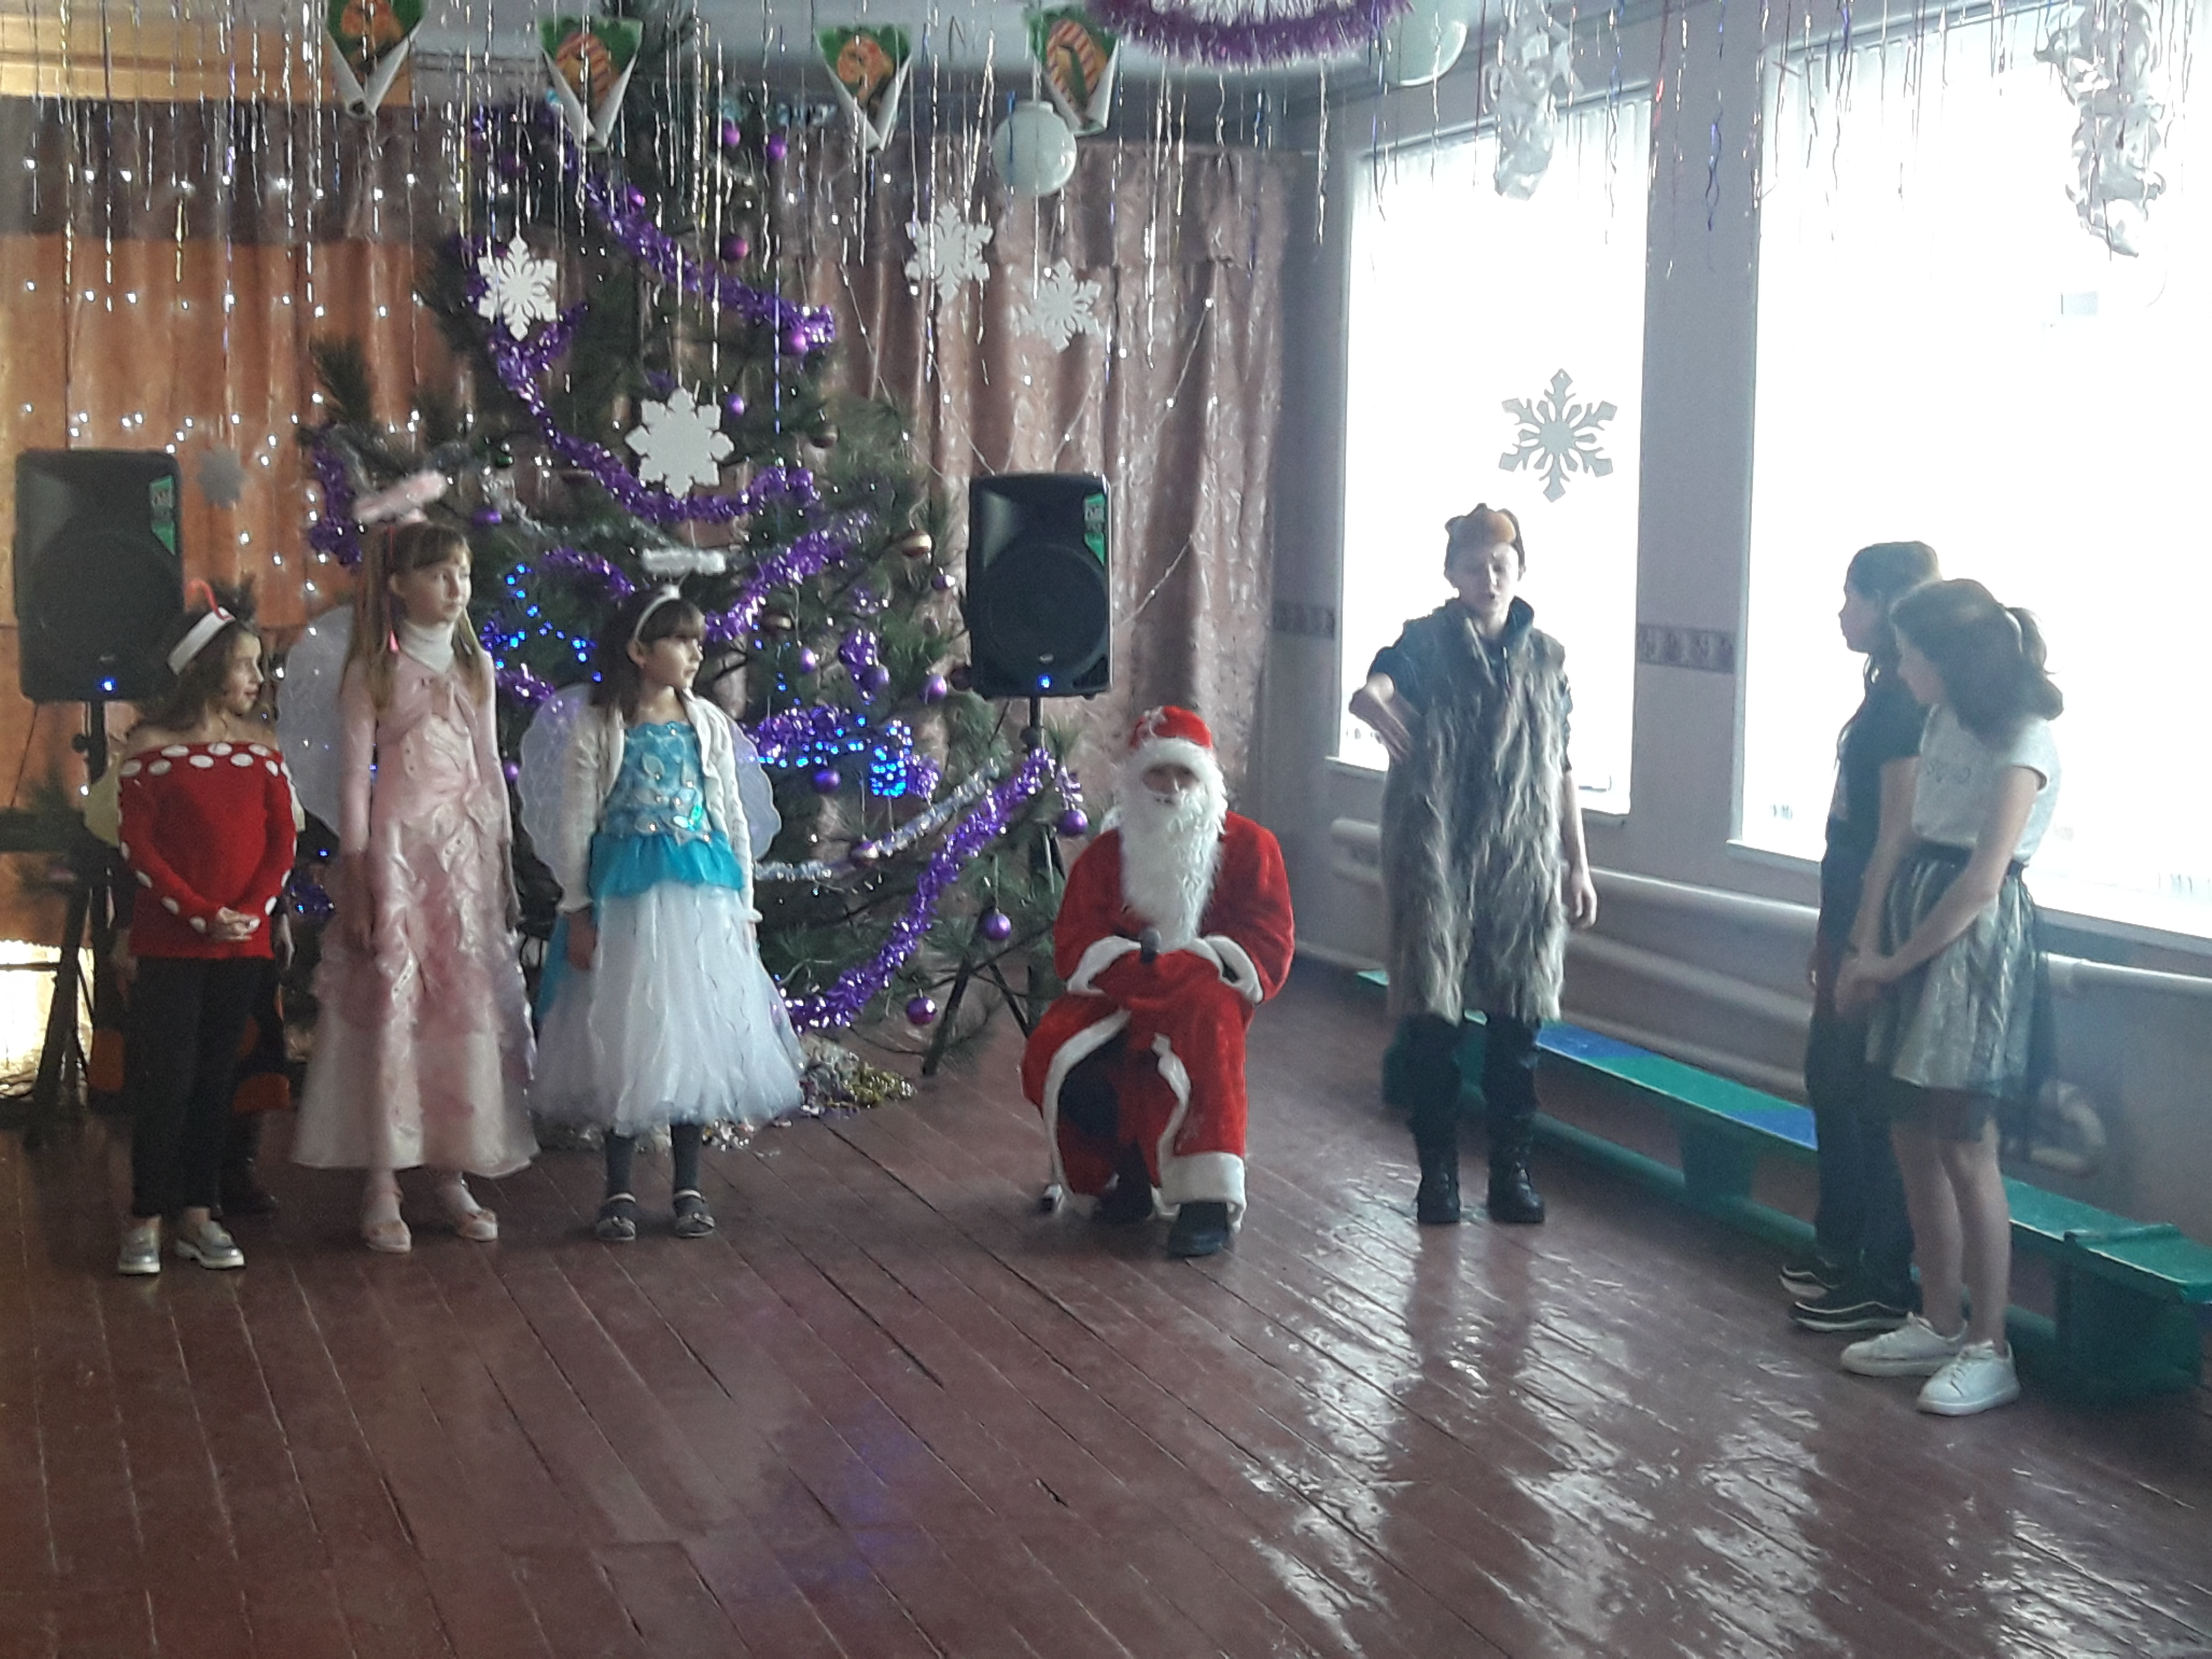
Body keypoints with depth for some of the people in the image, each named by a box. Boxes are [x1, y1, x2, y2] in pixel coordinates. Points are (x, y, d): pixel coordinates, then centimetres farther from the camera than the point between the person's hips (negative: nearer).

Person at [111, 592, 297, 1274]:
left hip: (241, 945, 4)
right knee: (164, 1080, -3)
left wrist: (253, 910, -11)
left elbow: (282, 844, 5)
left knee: (215, 1081, 9)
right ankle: (147, 1218, 6)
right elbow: (135, 844, -8)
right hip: (167, 945, -4)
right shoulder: (151, 748, -5)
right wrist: (201, 913, -15)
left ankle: (199, 1214, 17)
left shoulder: (261, 750, 7)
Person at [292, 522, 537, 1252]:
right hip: (397, 843, -5)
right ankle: (382, 1185, -1)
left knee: (467, 1005, 4)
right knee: (391, 1004, -6)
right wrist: (356, 879, -9)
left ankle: (454, 1172, 13)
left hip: (466, 848, 5)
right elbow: (353, 776, -4)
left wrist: (502, 862, 11)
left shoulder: (475, 667, 11)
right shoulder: (374, 672, -2)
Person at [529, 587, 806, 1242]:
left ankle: (688, 1185, 17)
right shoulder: (600, 728, -3)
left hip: (702, 894, 3)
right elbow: (575, 825, -2)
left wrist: (742, 906, 7)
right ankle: (619, 1189, 13)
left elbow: (732, 819, 9)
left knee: (694, 1035, 6)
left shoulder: (708, 724, 6)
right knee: (622, 1038, 1)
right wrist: (577, 910, -6)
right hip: (623, 894, -3)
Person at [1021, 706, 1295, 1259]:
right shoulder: (1105, 855, 12)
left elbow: (1267, 953, -5)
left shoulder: (1249, 847, 4)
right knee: (1051, 1058, -26)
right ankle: (1124, 1168, 0)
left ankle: (1209, 1200, -35)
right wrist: (1147, 967, -21)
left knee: (1208, 1025, -39)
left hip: (1203, 999, -3)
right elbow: (1074, 949, 0)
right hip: (1115, 1001, 3)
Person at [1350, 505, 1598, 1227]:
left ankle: (1512, 1168, 15)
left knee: (1516, 1019, 4)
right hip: (1436, 860, -2)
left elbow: (1561, 772, 13)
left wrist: (1578, 865, 10)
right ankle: (1438, 1168, 11)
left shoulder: (1546, 658, 9)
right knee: (1432, 1014, 0)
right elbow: (1371, 689, -24)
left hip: (1522, 865, 3)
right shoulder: (1425, 642, -1)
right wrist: (1376, 705, -48)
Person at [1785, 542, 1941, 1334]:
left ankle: (1883, 1287, 6)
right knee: (1829, 1079, 18)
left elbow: (1898, 835, -20)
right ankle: (1841, 1253, 30)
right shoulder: (1886, 695, 12)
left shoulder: (1905, 703, -17)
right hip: (1851, 919, 10)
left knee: (1869, 1099, -3)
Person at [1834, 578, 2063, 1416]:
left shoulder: (2022, 740, -14)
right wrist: (1866, 945, -1)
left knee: (1964, 1149, -5)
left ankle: (1989, 1349, 3)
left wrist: (1894, 962, -11)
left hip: (1975, 938, -8)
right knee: (1914, 1140, 11)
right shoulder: (1944, 722, 11)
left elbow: (1983, 879, -18)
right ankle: (1938, 1323, 21)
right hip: (1914, 923, 8)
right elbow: (1900, 835, 8)